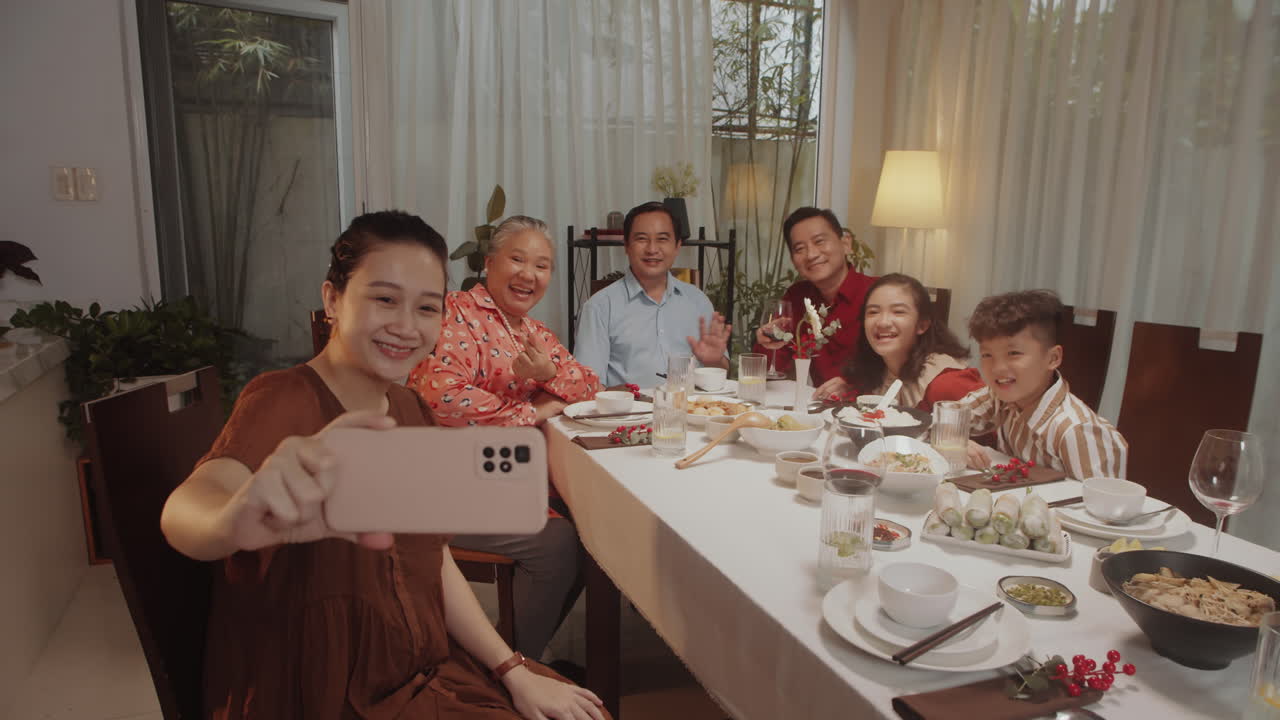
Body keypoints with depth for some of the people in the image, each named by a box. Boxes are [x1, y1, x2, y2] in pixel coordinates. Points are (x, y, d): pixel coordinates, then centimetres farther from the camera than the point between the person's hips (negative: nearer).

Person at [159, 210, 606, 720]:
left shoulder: (407, 409, 1)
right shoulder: (283, 401, -18)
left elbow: (434, 561, 5)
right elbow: (183, 510, -38)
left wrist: (514, 672, -2)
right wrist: (237, 522, -60)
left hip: (425, 672, 6)